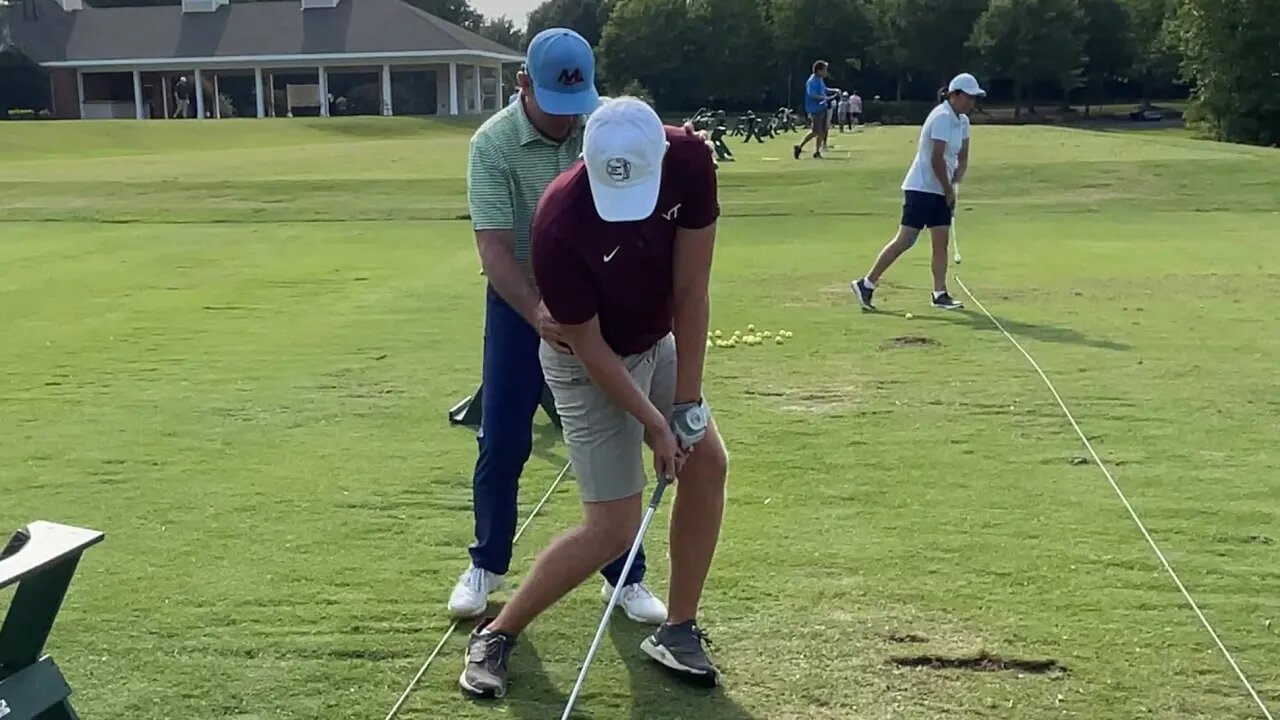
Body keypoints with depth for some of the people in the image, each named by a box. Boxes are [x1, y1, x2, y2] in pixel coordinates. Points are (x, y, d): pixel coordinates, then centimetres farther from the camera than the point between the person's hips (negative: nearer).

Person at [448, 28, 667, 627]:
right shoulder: (492, 143, -18)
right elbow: (494, 247, -24)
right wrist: (538, 314, -38)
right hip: (520, 302, -1)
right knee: (502, 442, 3)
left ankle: (624, 574, 17)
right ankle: (486, 565, 24)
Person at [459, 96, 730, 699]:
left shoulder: (690, 161, -23)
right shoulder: (560, 226, -36)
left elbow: (691, 290, -18)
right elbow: (589, 347, -24)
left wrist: (685, 401, -16)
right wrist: (653, 422, -20)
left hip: (659, 341, 6)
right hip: (591, 364, -6)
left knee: (708, 465, 2)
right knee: (614, 528, -6)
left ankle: (677, 630, 17)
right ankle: (496, 634, 10)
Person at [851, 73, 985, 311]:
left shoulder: (962, 121, 12)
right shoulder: (942, 117, -17)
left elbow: (962, 158, 14)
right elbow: (937, 159, -21)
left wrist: (953, 183, -2)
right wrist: (949, 189, -13)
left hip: (940, 191, 9)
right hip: (922, 188, -9)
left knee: (941, 242, 5)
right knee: (905, 240, -11)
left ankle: (940, 294, 8)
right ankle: (866, 284, -6)